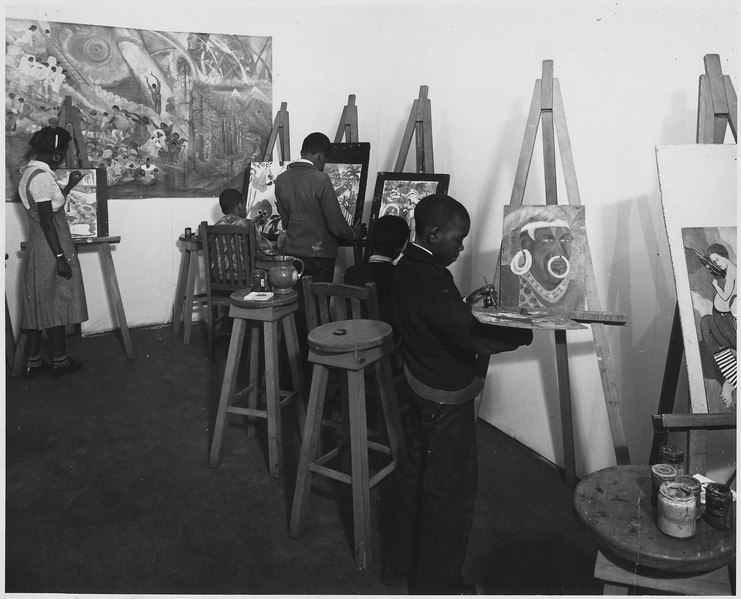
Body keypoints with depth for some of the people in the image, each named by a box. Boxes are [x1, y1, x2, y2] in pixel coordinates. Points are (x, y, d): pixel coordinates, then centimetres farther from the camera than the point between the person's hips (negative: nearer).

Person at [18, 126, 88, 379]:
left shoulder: (30, 171, 12)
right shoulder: (42, 176, -18)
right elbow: (47, 221, -21)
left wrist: (69, 186, 24)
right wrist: (61, 257, -20)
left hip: (38, 251, 9)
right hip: (51, 251, -9)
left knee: (39, 306, 13)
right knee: (55, 305, 2)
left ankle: (33, 362, 20)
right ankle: (60, 360, 14)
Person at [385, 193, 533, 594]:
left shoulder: (406, 268, 2)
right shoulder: (431, 280, -28)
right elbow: (474, 337, -33)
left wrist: (466, 305, 5)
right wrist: (531, 328, -24)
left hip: (421, 392, 9)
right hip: (446, 400, -9)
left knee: (417, 476, 23)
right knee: (452, 492, 8)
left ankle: (400, 562, 40)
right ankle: (437, 584, 26)